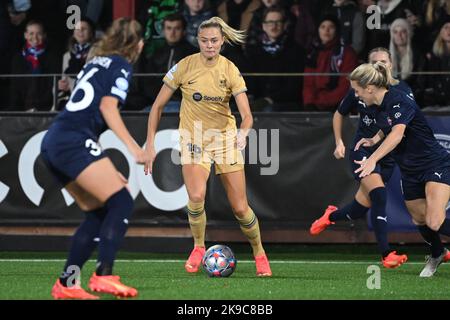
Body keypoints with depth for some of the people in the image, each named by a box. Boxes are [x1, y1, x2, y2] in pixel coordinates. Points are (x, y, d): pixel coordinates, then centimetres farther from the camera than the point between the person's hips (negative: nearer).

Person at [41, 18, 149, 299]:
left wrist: (104, 170, 27)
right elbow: (108, 107, -11)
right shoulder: (121, 65, 2)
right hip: (74, 141, -9)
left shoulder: (96, 62, 26)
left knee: (99, 213, 11)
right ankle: (104, 275, -25)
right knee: (122, 202, -12)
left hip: (54, 142, 9)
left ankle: (66, 284, 6)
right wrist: (135, 149, -16)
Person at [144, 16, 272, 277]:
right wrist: (150, 144, -7)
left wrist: (243, 132, -37)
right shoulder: (185, 66, -10)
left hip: (225, 136, 1)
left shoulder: (230, 71, -9)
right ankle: (199, 248, 0)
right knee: (196, 197, -26)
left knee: (240, 208, -2)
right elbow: (158, 105, -2)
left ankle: (259, 253, 24)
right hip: (193, 138, -1)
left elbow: (247, 114, -15)